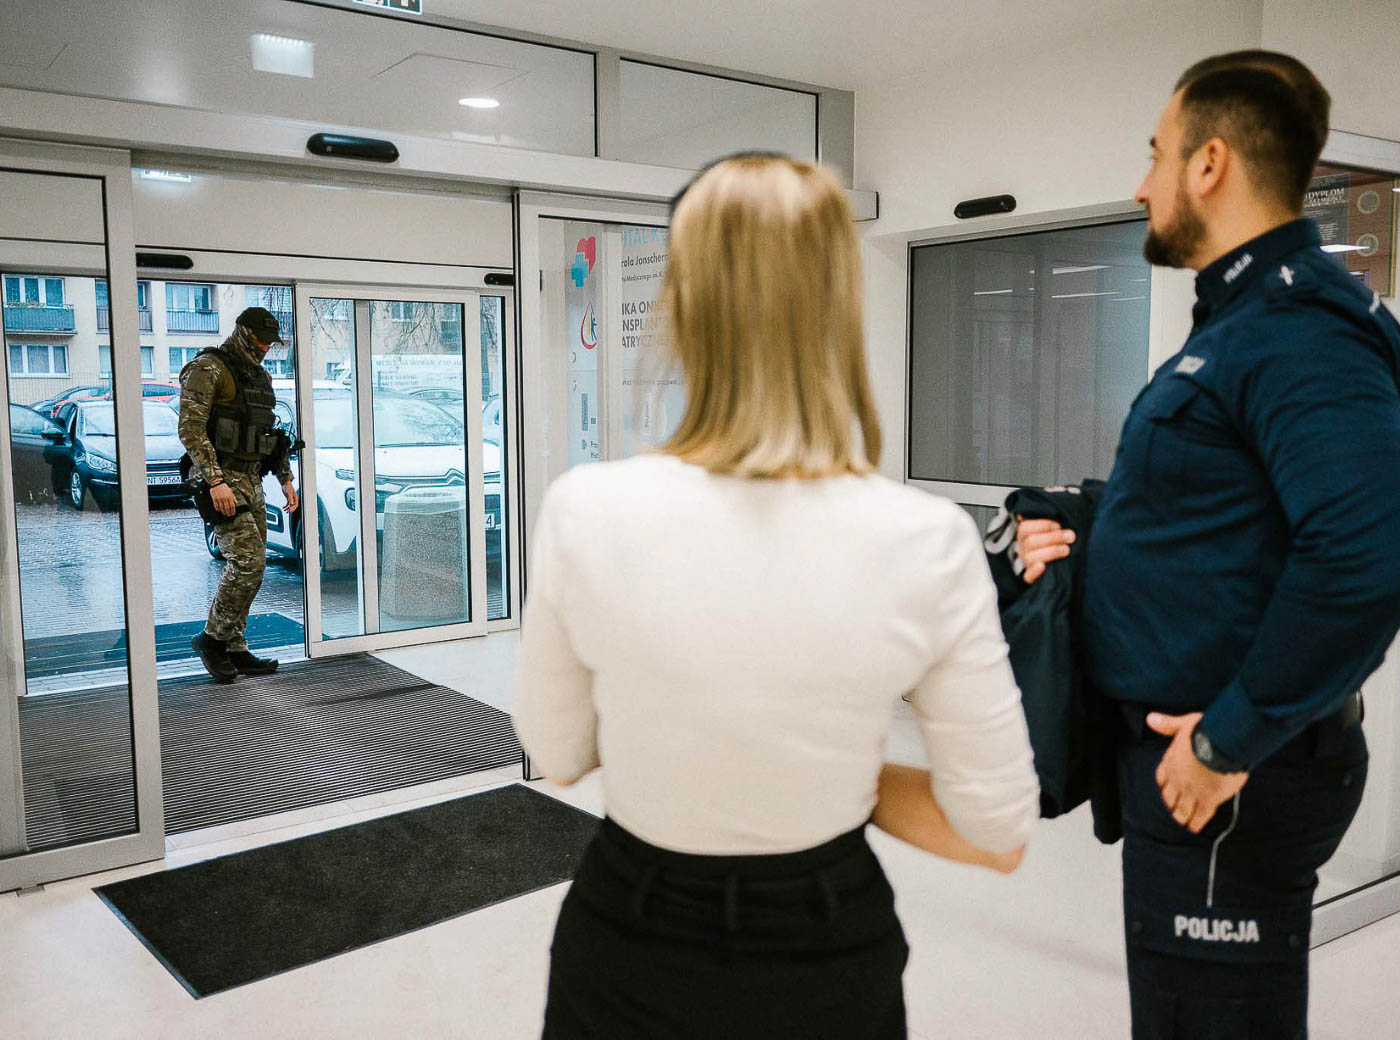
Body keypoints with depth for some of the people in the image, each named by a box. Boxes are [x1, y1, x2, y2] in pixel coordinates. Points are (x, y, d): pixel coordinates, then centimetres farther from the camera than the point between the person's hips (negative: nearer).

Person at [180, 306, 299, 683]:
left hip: (251, 480, 9)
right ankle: (212, 638, -1)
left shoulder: (261, 376, 18)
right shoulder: (207, 369, -8)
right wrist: (216, 481, -24)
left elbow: (272, 432, 24)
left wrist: (286, 479, 16)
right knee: (248, 561, -17)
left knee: (250, 566, 7)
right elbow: (190, 429, -17)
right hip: (221, 479, -9)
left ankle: (234, 649, 14)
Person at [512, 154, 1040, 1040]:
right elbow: (997, 833, -10)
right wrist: (833, 779, 1)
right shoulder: (930, 541, -19)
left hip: (629, 946, 0)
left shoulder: (585, 511, -19)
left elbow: (556, 754, -2)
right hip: (827, 956, 1)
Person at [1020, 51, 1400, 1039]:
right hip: (1180, 741, 10)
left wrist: (1231, 741, -24)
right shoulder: (1241, 318, 14)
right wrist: (1091, 545, 6)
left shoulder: (1303, 336, -20)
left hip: (1232, 781, -10)